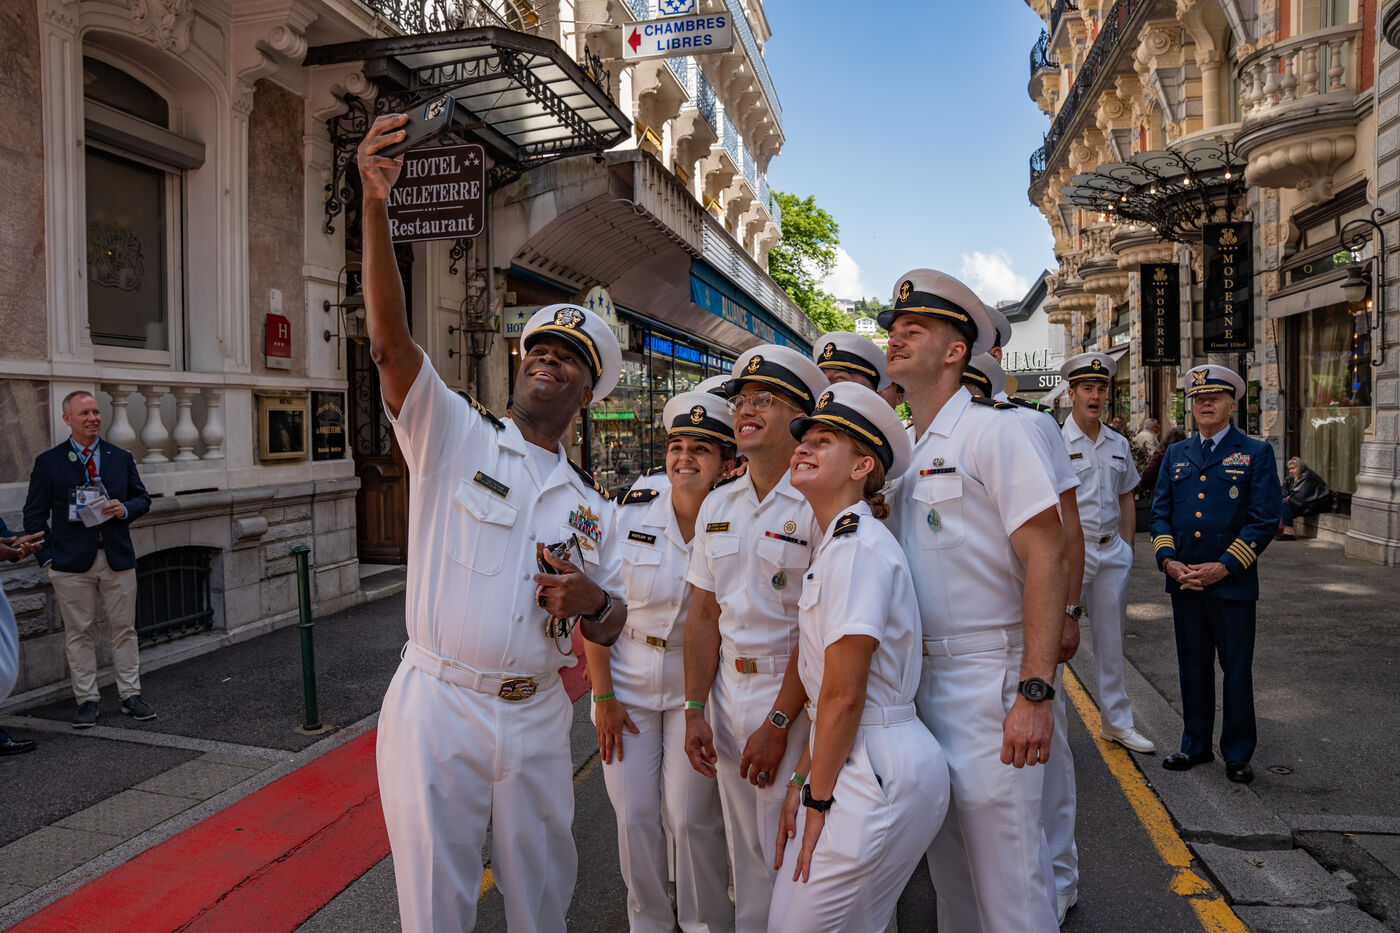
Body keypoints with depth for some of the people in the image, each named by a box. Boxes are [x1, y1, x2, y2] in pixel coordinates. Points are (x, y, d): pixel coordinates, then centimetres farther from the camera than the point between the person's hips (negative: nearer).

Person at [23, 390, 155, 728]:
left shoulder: (122, 458, 9)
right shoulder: (49, 462, 2)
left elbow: (143, 499, 14)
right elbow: (34, 515, 3)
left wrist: (125, 508, -9)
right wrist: (47, 558, -5)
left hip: (117, 559, 2)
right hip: (72, 563, -2)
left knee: (124, 630, 6)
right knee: (78, 633, 5)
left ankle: (131, 695, 15)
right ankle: (86, 700, 15)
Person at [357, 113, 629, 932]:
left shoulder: (592, 505, 8)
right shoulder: (456, 436, -3)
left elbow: (613, 625, 11)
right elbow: (391, 339, -19)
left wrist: (593, 601, -13)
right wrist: (377, 209, -30)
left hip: (538, 717, 4)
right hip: (438, 708, -3)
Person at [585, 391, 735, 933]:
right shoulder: (628, 514, -9)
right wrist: (603, 695, -5)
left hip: (695, 687, -1)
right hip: (627, 680, 1)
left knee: (692, 818, 4)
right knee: (634, 817, 9)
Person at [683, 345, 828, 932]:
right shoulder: (717, 505, 8)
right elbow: (704, 614, 9)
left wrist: (777, 723, -16)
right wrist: (694, 710, 5)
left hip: (792, 696, -6)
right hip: (727, 692, 6)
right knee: (744, 852, 17)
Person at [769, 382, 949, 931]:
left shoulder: (859, 546, -18)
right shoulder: (836, 544, 14)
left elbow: (844, 695, -19)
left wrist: (818, 798, -10)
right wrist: (802, 779, 10)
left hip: (878, 769, -9)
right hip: (853, 762, 9)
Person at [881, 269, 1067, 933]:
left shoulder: (990, 430, -10)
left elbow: (1045, 557, -17)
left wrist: (1034, 693, -23)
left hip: (987, 678, -7)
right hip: (920, 674, 7)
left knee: (1005, 874, 2)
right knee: (946, 865, 20)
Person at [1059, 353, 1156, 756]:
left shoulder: (1119, 444, 12)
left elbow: (1126, 498, 19)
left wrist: (1125, 546, 11)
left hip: (1112, 552, 6)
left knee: (1111, 640, 14)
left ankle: (1116, 722, 27)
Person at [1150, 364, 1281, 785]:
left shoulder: (1256, 453, -1)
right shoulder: (1176, 454, 11)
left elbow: (1265, 520, -6)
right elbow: (1160, 513, 10)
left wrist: (1223, 566, -14)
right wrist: (1168, 560, -6)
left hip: (1233, 582, -3)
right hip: (1183, 581, 4)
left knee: (1236, 669, 6)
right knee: (1193, 666, 12)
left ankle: (1238, 753, 20)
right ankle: (1196, 745, 25)